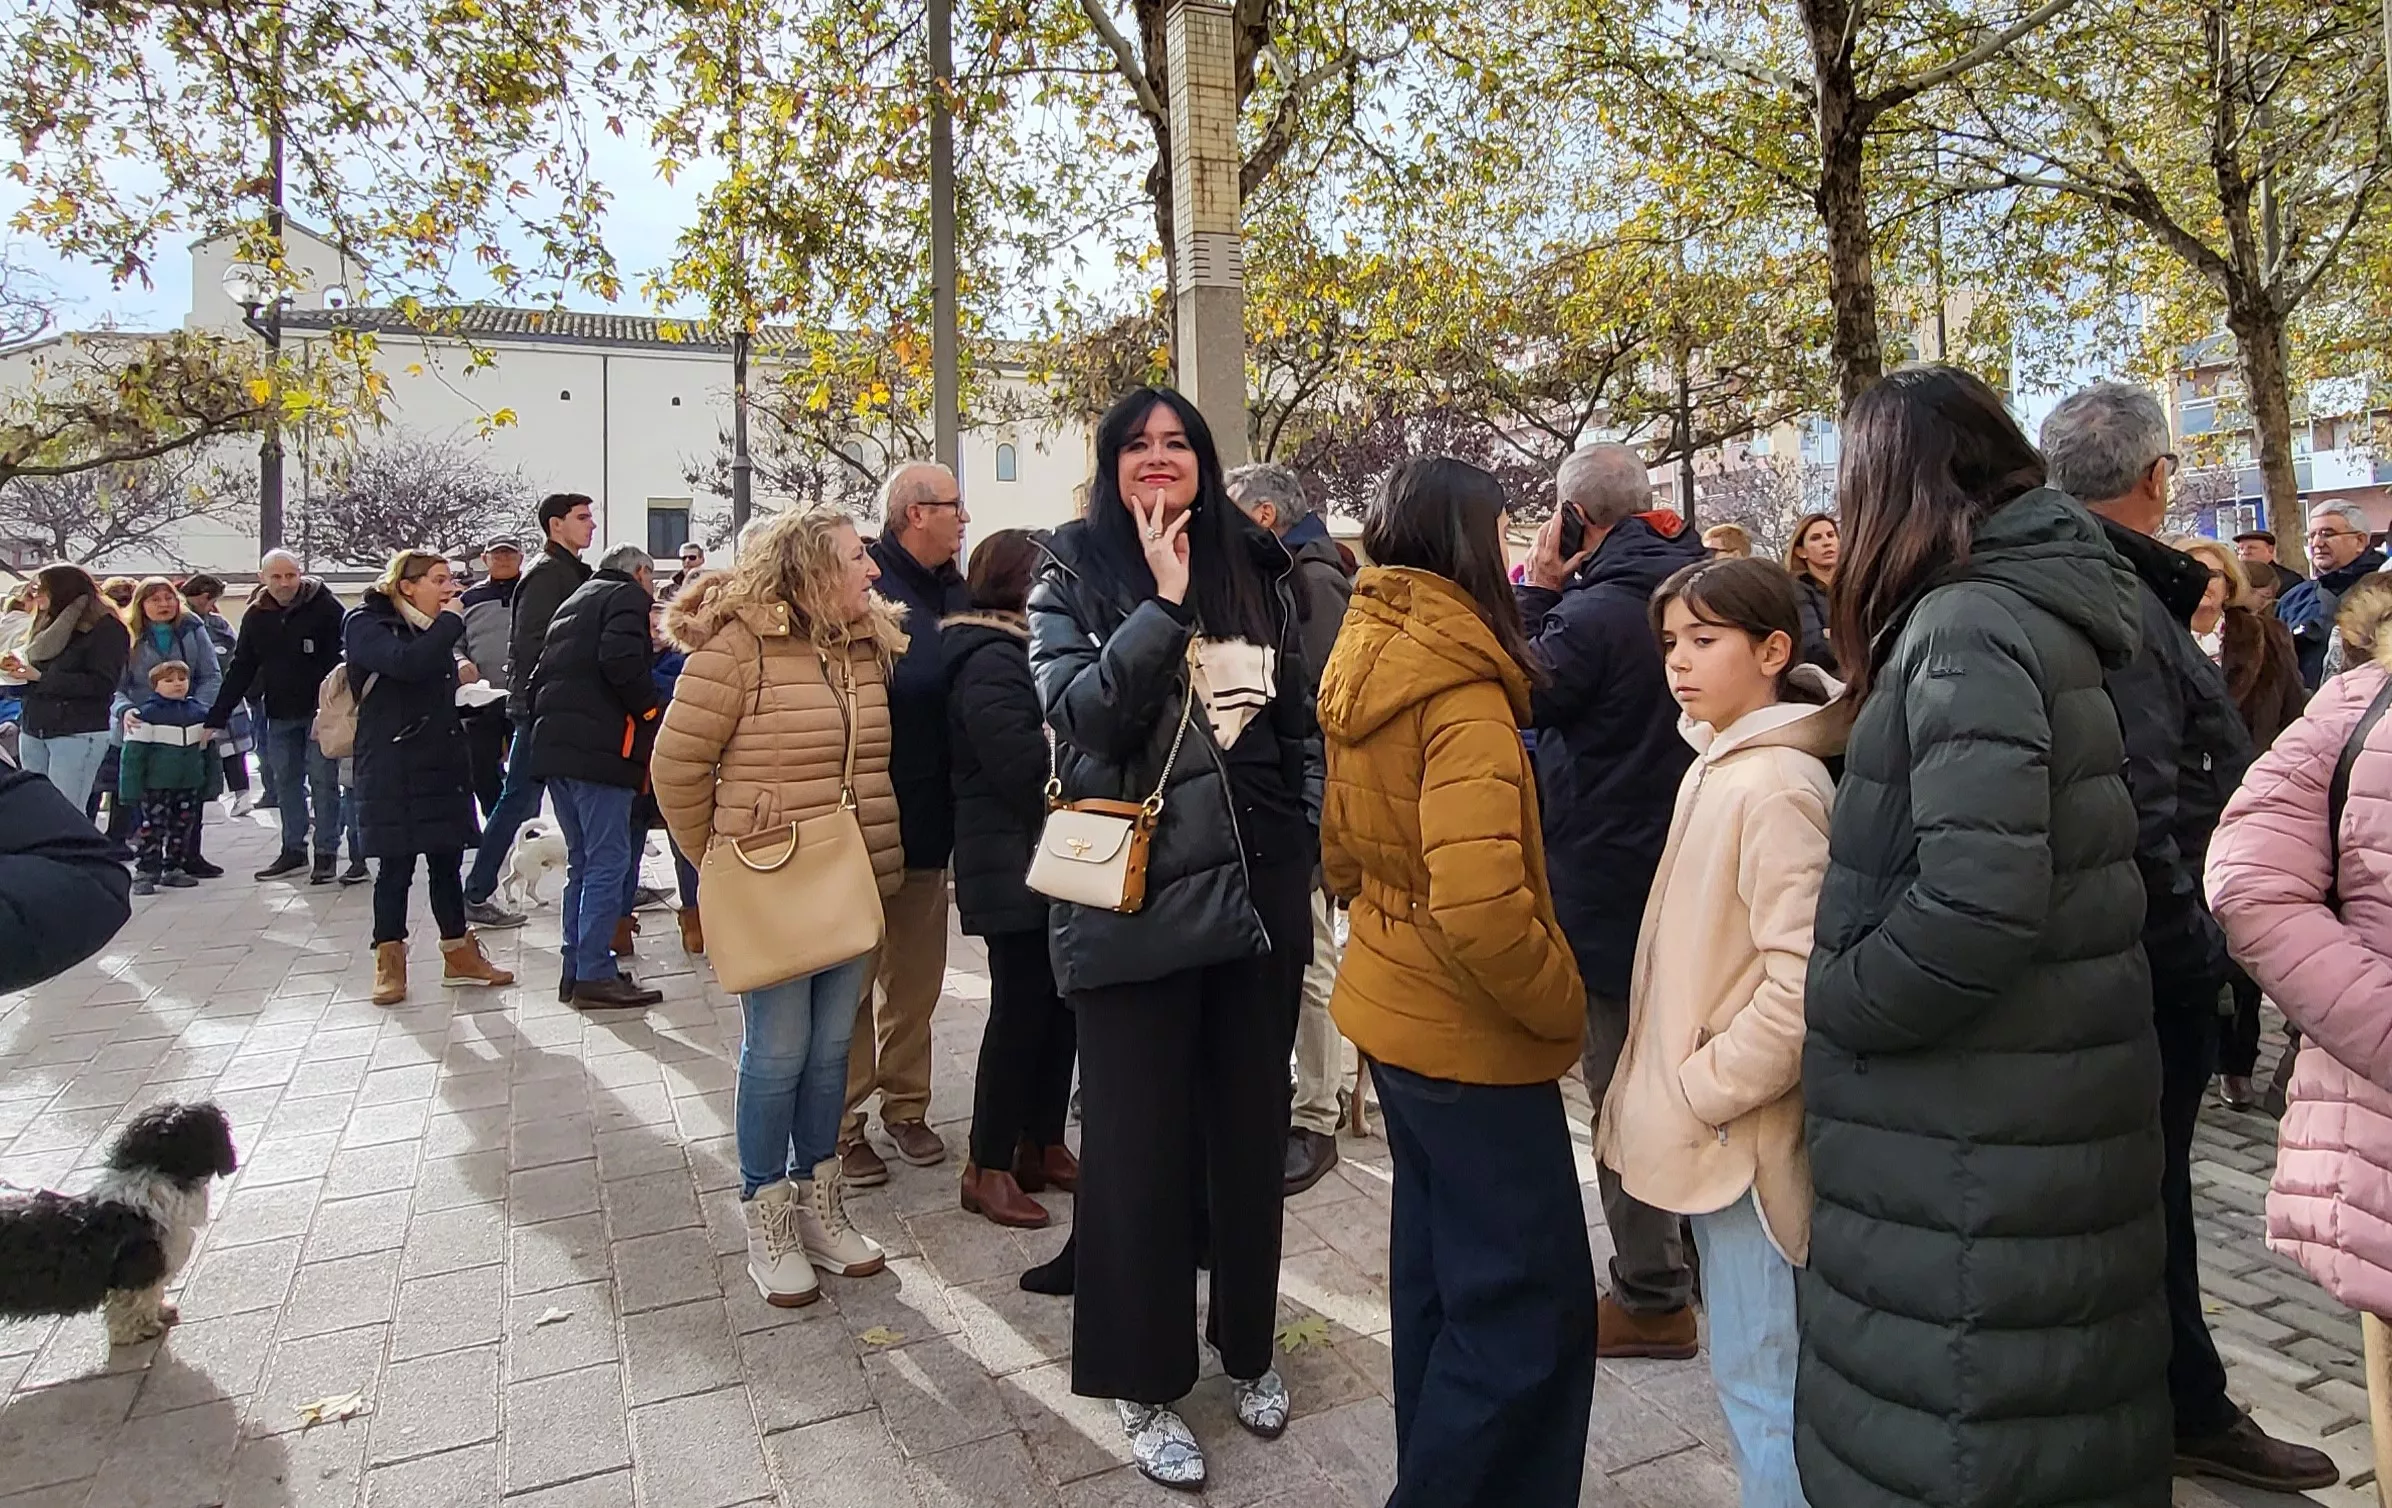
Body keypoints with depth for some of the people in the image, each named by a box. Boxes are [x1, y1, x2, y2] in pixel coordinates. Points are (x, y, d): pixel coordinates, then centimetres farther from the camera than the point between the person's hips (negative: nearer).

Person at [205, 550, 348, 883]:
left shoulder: (325, 607, -10)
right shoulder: (256, 616, 5)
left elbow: (340, 661, -13)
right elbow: (241, 669, 8)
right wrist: (216, 717, 5)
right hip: (280, 714, 5)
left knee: (322, 780, -3)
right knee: (286, 781, 10)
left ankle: (326, 853, 5)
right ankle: (294, 850, 19)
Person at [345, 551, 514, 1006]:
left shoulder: (433, 629, 16)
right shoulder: (366, 625, -6)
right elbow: (406, 663, -27)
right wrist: (450, 621, -17)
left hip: (442, 764, 7)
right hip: (393, 769, -6)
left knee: (447, 861, 9)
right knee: (395, 865, -2)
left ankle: (459, 953, 17)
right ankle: (389, 962, 9)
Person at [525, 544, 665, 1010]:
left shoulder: (575, 601, 27)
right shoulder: (628, 596, 1)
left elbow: (539, 674, 23)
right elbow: (620, 659, -18)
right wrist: (649, 709, -7)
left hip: (553, 746, 9)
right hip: (600, 747, -9)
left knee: (582, 862, 15)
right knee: (609, 861, -7)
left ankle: (576, 970, 17)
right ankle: (594, 974, -7)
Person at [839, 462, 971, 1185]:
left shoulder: (954, 592, 9)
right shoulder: (863, 584, -15)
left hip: (928, 820, 7)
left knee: (917, 976, 17)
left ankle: (906, 1104, 32)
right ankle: (843, 1121, 20)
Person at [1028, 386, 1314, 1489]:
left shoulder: (1255, 567, 8)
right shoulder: (1074, 572, -1)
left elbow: (1300, 721, 13)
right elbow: (1076, 711, -16)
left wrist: (1305, 842, 7)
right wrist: (1165, 604, -20)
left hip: (1258, 891, 4)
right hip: (1133, 897, -3)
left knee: (1251, 1128, 15)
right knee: (1138, 1142, 6)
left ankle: (1247, 1346, 36)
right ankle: (1144, 1381, 25)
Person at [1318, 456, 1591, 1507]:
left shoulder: (1363, 668, 7)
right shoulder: (1460, 684, -21)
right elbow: (1480, 904, -30)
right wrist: (1563, 1005, -16)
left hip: (1392, 1007, 9)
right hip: (1470, 1034, -9)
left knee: (1437, 1269, 22)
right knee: (1530, 1307, 3)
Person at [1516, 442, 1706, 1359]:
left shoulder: (1594, 611, -21)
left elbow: (1524, 699, -9)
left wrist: (1536, 591, -8)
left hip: (1608, 880, -8)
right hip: (1685, 865, 9)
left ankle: (1652, 1294, 15)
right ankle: (1701, 1256, 37)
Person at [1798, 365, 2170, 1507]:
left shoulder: (1967, 629, -20)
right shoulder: (2036, 611, 10)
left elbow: (1975, 908, -29)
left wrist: (1829, 998, -15)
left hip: (1975, 1132, -10)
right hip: (2045, 1111, 10)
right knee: (2049, 1415, 24)